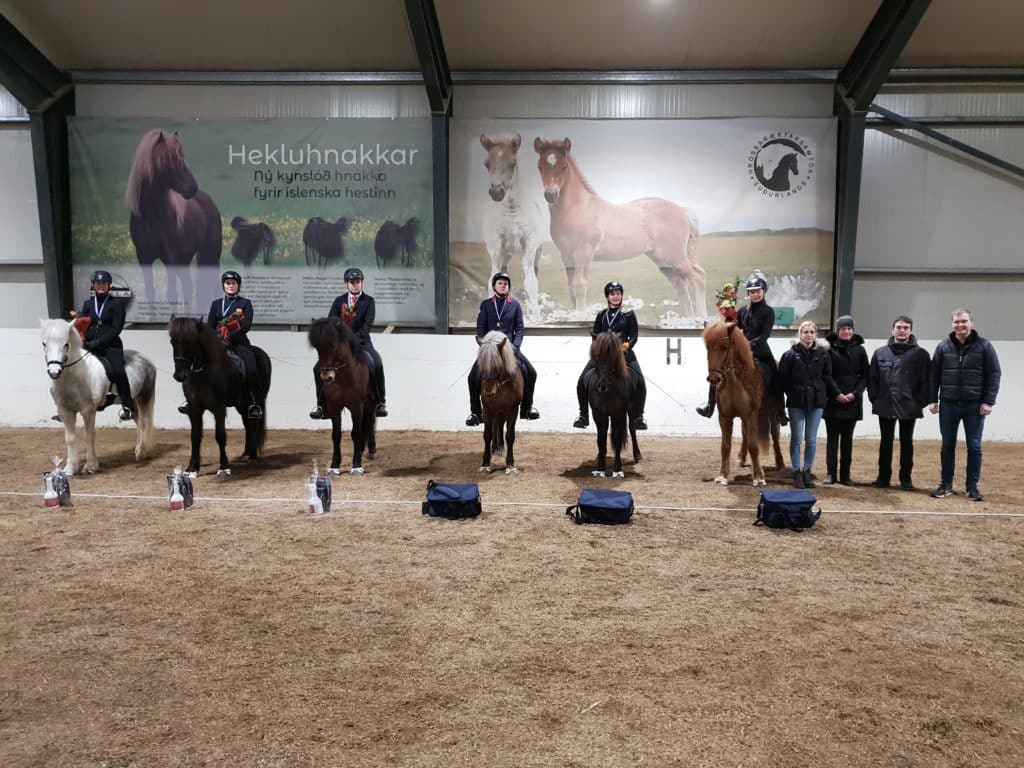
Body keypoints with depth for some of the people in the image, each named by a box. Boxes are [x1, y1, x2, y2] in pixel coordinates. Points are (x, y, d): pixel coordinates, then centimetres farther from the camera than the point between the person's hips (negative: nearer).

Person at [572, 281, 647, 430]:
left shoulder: (629, 315, 5)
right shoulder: (602, 315, 13)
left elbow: (634, 335, -1)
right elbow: (595, 334, 10)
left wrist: (627, 345, -20)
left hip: (624, 353, -2)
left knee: (640, 383, -19)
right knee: (581, 382, -9)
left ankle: (638, 417, -3)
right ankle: (583, 415, 5)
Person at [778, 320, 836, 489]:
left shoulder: (823, 354, 2)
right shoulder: (791, 354, -4)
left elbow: (828, 378, 5)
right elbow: (783, 377, -2)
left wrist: (837, 394, -4)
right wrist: (791, 392, -7)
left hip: (816, 401, 2)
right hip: (796, 401, -2)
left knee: (811, 440, 9)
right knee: (796, 439, 6)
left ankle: (807, 471, 21)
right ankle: (797, 473, 15)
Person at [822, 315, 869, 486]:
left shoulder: (859, 350, 6)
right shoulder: (829, 348, -2)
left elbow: (864, 376, 5)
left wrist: (855, 393, -9)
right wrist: (836, 394, -13)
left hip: (853, 402, 2)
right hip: (832, 401, -2)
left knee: (847, 438, 7)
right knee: (832, 437, 1)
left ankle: (845, 474, 13)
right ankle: (831, 473, 6)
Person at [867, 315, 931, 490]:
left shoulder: (921, 354, 0)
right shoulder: (880, 353, 7)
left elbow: (926, 380, -3)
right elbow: (872, 378, 7)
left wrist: (920, 402, -10)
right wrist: (874, 398, -1)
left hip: (909, 407, -2)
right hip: (885, 406, 2)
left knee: (906, 442, 8)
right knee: (886, 442, 9)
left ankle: (906, 478, 17)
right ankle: (883, 477, 17)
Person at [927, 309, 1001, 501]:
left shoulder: (984, 346, -1)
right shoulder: (943, 346, 4)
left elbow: (994, 374, -2)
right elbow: (934, 375, 6)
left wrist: (989, 401, -8)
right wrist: (933, 400, 1)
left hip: (974, 406, -1)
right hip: (948, 405, 2)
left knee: (974, 447, 5)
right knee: (947, 446, 8)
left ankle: (972, 487, 14)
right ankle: (946, 485, 17)